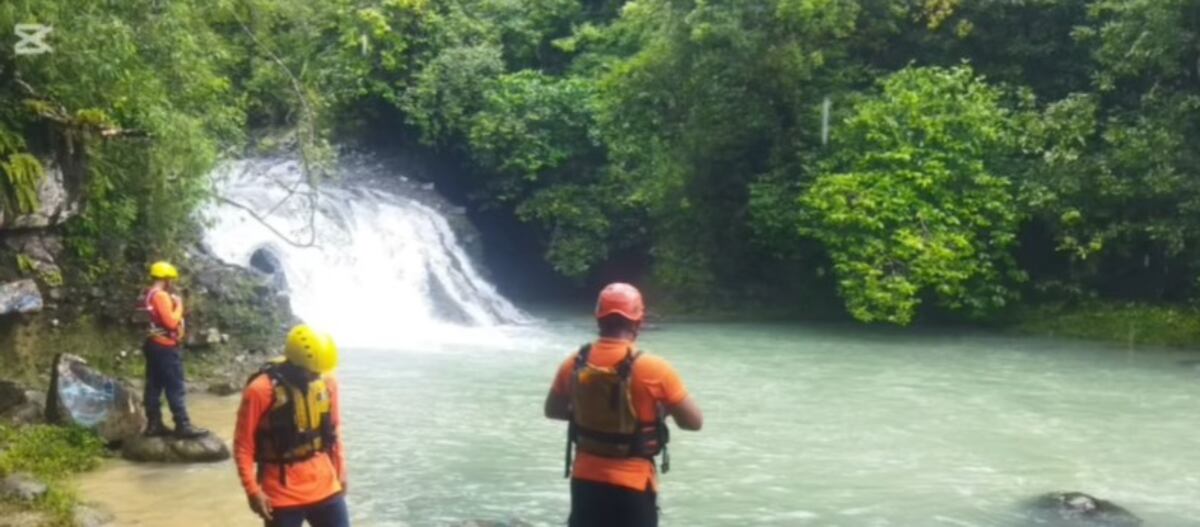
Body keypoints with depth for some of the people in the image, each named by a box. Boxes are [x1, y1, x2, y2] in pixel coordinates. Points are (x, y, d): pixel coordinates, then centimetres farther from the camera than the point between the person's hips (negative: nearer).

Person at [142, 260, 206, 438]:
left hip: (153, 345, 10)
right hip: (166, 347, -10)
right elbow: (171, 322, -22)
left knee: (154, 386, 10)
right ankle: (183, 425, -7)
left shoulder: (148, 296, 14)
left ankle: (154, 424, 12)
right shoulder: (161, 296, -17)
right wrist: (178, 306, -9)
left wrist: (173, 305, 9)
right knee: (175, 387, -7)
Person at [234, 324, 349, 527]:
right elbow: (243, 445, -12)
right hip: (282, 494, -4)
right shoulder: (261, 390, -18)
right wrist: (252, 490, -15)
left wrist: (340, 472, 14)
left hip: (325, 487, 4)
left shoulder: (327, 382, -3)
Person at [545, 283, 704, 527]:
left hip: (585, 480, 5)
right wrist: (661, 411, 8)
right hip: (632, 484, -5)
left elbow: (552, 410, 14)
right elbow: (694, 421, -10)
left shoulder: (574, 365, -3)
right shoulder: (653, 369, -18)